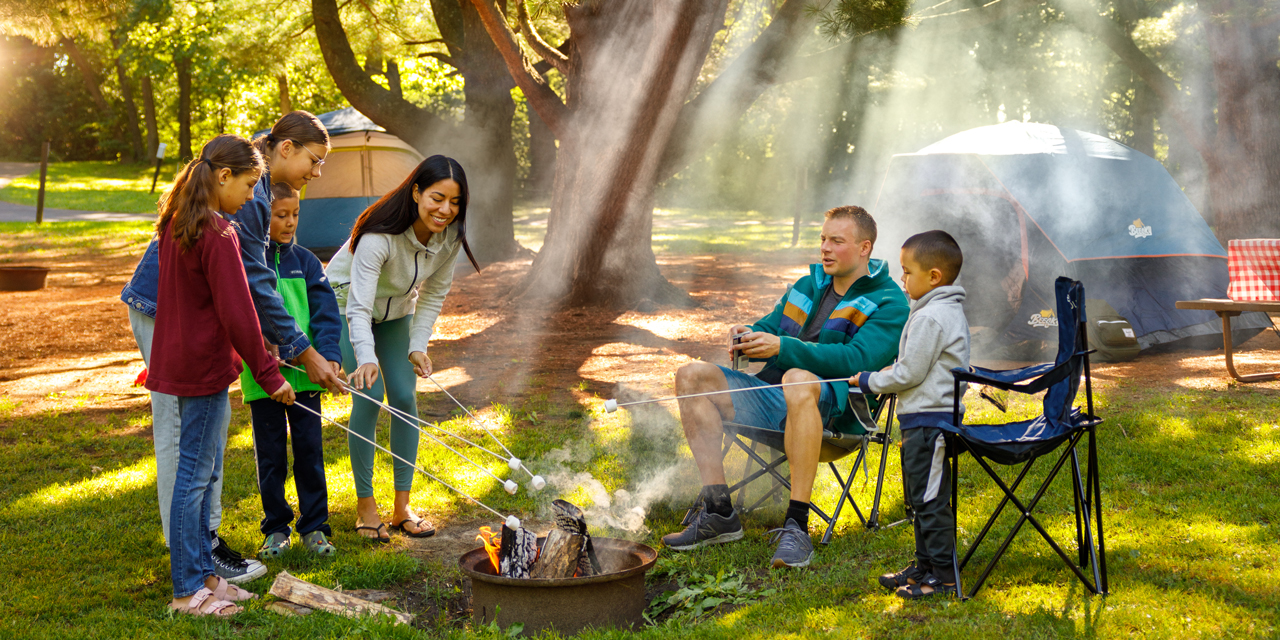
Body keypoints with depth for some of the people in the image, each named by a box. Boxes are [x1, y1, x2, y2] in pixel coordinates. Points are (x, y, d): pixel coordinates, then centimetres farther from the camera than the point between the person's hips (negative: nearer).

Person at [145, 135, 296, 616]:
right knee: (195, 473, -1)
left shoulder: (177, 224, 10)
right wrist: (269, 374, -11)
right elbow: (238, 314, -20)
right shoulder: (218, 234, -20)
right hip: (204, 365, -10)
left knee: (205, 469, 17)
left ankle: (202, 573, 26)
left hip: (180, 357, 10)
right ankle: (188, 590, 8)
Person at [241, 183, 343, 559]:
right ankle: (276, 528, 21)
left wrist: (329, 353, -11)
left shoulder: (305, 262, 5)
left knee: (310, 447, 6)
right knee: (270, 453, 7)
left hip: (304, 373, 2)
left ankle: (314, 525, 18)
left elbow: (325, 312, 2)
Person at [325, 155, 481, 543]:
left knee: (404, 398, -4)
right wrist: (366, 358, -58)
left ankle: (402, 508, 5)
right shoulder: (380, 235, -37)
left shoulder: (450, 236, -19)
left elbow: (434, 293, -3)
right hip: (345, 304, -5)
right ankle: (365, 507, -3)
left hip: (395, 311, 5)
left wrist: (418, 345, -11)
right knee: (368, 398, -16)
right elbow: (359, 306, -42)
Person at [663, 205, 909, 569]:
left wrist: (783, 348, -25)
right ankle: (718, 512, -14)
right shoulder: (809, 285, 22)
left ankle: (797, 526, -41)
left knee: (799, 380, -41)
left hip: (832, 411, -8)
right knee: (692, 376, -8)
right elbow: (770, 328, 25)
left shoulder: (888, 304, -2)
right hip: (773, 401, 8)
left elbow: (856, 360, -17)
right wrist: (749, 337, -2)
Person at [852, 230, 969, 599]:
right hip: (928, 417, 11)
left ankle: (942, 574, 2)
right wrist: (886, 375, 18)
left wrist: (869, 382, -5)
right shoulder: (950, 312, 14)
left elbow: (909, 374, -18)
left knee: (929, 499, -4)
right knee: (920, 497, 18)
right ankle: (925, 565, 26)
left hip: (928, 419, -11)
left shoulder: (930, 317, -19)